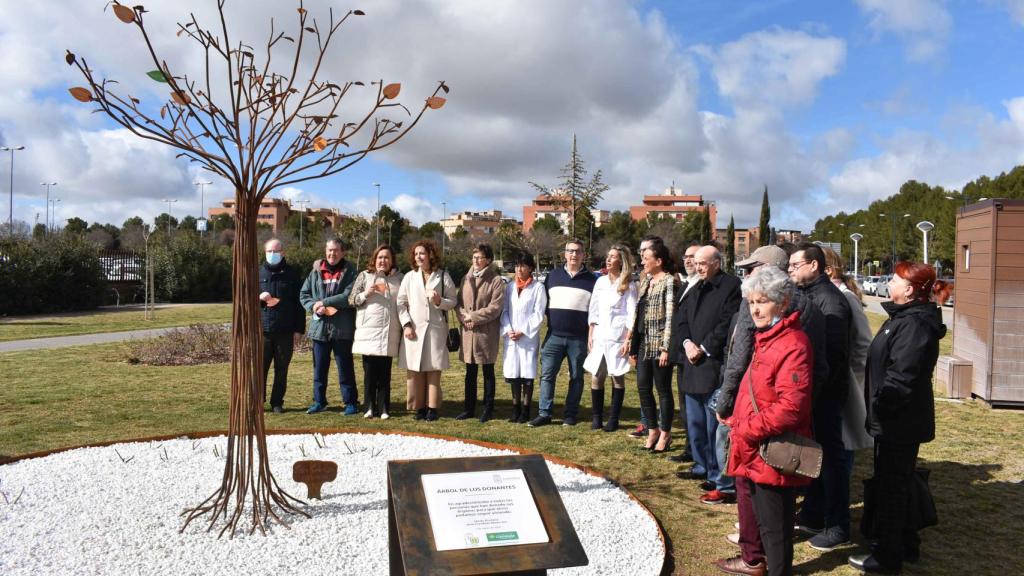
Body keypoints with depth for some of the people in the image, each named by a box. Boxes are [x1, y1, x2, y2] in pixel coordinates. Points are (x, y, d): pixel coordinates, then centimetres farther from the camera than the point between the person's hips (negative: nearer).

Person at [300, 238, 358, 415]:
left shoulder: (350, 272, -1)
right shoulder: (316, 271, 10)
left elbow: (349, 296, -15)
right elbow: (303, 294, 10)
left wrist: (323, 302, -14)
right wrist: (314, 306, -9)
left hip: (342, 328, -3)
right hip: (320, 327, 4)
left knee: (345, 367, 4)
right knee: (319, 367, 11)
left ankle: (351, 402, 13)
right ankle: (319, 401, 23)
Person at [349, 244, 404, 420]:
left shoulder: (399, 278, 11)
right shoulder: (364, 276, 7)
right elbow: (351, 300, 6)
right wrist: (365, 294, -11)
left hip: (389, 332, 1)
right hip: (369, 330, -1)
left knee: (385, 372, 5)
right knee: (370, 371, 1)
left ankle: (383, 408, 10)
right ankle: (370, 407, 10)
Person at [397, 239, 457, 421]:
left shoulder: (443, 276, 5)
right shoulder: (409, 277, 9)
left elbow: (452, 302, 5)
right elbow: (401, 303, 6)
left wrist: (439, 301, -14)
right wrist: (406, 324, -4)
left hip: (436, 329, -1)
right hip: (414, 329, 1)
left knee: (433, 370, 0)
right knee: (414, 371, 1)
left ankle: (432, 408, 7)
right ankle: (419, 407, 10)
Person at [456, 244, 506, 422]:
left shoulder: (496, 280, -7)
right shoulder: (466, 279, 10)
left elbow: (495, 307, -14)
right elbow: (458, 302, 9)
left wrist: (473, 317, -14)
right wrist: (463, 317, -9)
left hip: (487, 332, -5)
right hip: (468, 332, 5)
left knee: (488, 372, 7)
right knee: (470, 372, 13)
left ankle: (488, 409, 16)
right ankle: (469, 408, 22)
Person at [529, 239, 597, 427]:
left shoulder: (591, 280, 4)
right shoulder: (553, 276, 10)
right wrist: (552, 318, 8)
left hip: (578, 338, -1)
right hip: (554, 336, 2)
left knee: (576, 377, 5)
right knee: (547, 375, -2)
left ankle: (571, 415, 14)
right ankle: (544, 414, 3)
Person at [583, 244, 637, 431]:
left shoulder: (629, 285, -3)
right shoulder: (601, 282, 10)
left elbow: (632, 315, -7)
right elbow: (593, 310, 13)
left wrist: (628, 340, -13)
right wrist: (590, 334, 8)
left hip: (618, 337, -4)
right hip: (599, 336, 4)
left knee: (617, 377, 2)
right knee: (596, 377, 3)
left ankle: (613, 420, 10)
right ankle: (597, 417, 14)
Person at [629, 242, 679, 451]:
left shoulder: (669, 281, -10)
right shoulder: (645, 281, 14)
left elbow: (671, 316, -15)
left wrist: (666, 348, -19)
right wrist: (633, 344, 14)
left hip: (659, 344, -8)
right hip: (644, 343, 8)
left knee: (663, 389, 2)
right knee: (643, 388, 9)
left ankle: (665, 433, 15)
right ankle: (653, 429, 23)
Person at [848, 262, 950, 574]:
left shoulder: (914, 324, -22)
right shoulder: (905, 317, 11)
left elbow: (901, 376, -27)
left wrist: (879, 407, -17)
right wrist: (878, 408, 14)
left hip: (900, 422, -10)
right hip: (899, 420, 10)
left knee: (891, 485, 2)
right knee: (896, 483, 20)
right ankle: (906, 545, 35)